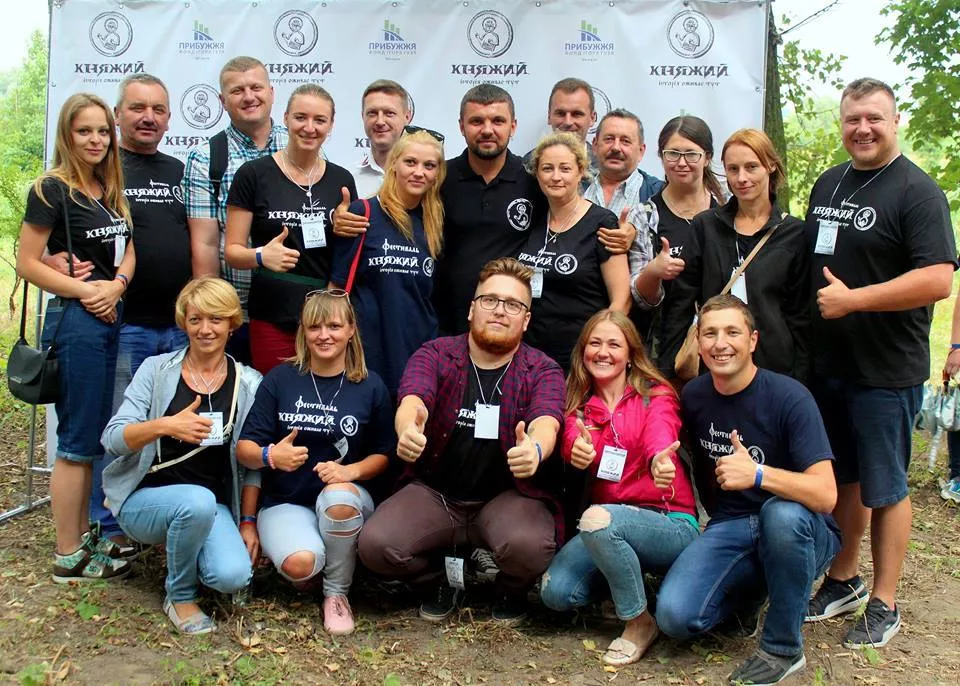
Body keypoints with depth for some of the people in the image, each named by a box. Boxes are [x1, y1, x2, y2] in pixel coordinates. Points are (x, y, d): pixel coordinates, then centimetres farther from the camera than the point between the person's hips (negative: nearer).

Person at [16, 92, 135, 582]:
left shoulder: (109, 191, 12)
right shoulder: (52, 190, -10)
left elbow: (126, 250, 12)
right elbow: (26, 263, -13)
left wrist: (116, 285, -8)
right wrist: (86, 291, -13)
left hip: (109, 319, 8)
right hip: (74, 321, -8)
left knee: (93, 437, 14)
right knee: (77, 440, -2)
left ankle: (83, 536, 26)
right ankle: (68, 557, 8)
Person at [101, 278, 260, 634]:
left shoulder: (249, 384, 4)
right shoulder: (156, 369, 0)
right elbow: (113, 439, -10)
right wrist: (164, 425, -28)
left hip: (213, 508, 2)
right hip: (146, 497, -2)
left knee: (233, 575, -26)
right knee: (198, 500, -36)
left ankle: (181, 548, 11)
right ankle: (180, 597, -7)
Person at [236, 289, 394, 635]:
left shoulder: (370, 387, 2)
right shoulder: (280, 379, -1)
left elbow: (382, 454, 5)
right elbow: (244, 449, -1)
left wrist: (351, 470, -15)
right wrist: (269, 456, -22)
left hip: (345, 495, 1)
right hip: (285, 502, -1)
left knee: (338, 497, -37)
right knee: (300, 564, -33)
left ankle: (336, 594, -11)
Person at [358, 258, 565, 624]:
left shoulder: (542, 371, -5)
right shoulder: (435, 354, -3)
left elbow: (546, 422, -26)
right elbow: (412, 399, -24)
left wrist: (534, 450, -52)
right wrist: (407, 429, -50)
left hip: (508, 495, -1)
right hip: (433, 491, 1)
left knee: (530, 546, -33)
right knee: (375, 544, -23)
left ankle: (512, 591, 7)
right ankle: (439, 580, 12)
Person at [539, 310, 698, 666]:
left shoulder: (656, 395, -2)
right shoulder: (578, 405, 8)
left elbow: (659, 439, -25)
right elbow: (573, 443, -14)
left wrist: (660, 462, -51)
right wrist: (577, 450, -41)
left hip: (671, 523, -4)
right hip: (609, 525, 5)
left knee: (597, 519, -34)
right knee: (555, 592, -19)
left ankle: (639, 622, -13)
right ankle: (621, 570, 13)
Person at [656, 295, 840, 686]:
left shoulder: (789, 397, -17)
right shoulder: (693, 396, -1)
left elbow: (825, 495, -25)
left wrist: (758, 474, -37)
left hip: (795, 532, -3)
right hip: (729, 527, 3)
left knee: (781, 511, -40)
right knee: (674, 616, -23)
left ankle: (783, 648, -17)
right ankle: (749, 593, 11)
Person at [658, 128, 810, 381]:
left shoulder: (794, 233, 3)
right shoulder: (705, 226, 7)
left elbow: (800, 315, 4)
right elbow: (680, 303, 7)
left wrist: (798, 384, 0)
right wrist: (667, 371, 2)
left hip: (774, 365, -1)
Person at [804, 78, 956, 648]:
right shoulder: (827, 185, 11)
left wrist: (852, 299, -21)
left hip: (887, 371, -7)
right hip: (827, 362, 7)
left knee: (883, 487, 5)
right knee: (841, 477, 17)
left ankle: (884, 605, 19)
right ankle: (844, 581, 33)